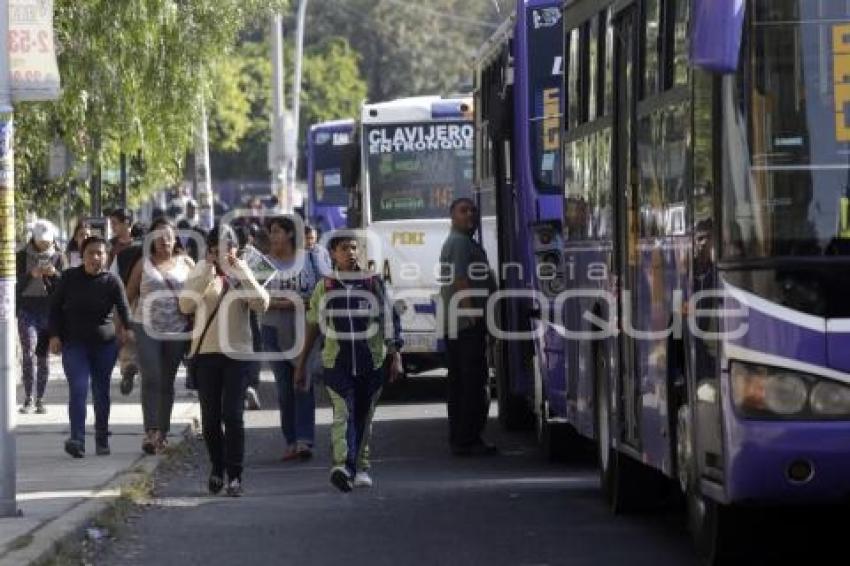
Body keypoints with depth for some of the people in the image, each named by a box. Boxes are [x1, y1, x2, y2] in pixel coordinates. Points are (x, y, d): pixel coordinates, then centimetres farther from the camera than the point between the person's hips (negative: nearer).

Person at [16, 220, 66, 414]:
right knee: (28, 353, -15)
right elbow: (17, 285, -1)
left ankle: (40, 400, 10)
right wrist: (31, 274, -19)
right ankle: (28, 399, -13)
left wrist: (54, 273, -16)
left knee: (43, 355, 3)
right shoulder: (22, 256, 3)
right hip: (27, 309, -1)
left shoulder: (58, 258, 6)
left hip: (49, 310, 1)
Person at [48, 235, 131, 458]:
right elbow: (55, 306, 5)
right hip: (74, 344, -1)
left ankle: (102, 440, 21)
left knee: (101, 391, 8)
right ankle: (77, 439, -22)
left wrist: (127, 330, -31)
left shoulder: (112, 281, -5)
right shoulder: (70, 278, -2)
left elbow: (124, 310, -13)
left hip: (105, 343, 1)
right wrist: (54, 335, -2)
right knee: (78, 388, -15)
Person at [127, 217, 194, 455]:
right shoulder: (144, 264, 5)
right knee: (151, 379, -12)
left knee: (167, 382, 8)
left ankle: (162, 432, 16)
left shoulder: (186, 263, 8)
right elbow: (129, 295, 6)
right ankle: (151, 431, -18)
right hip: (147, 328, -2)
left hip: (177, 329, 2)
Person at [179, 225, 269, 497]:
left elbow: (261, 304, -11)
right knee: (210, 417, 7)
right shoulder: (200, 273, 5)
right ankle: (217, 468, 25)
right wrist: (207, 271, -15)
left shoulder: (243, 274, 5)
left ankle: (235, 475, -6)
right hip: (206, 352, 1)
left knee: (232, 416, -9)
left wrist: (240, 271, -15)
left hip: (236, 352, -1)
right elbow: (186, 305, -12)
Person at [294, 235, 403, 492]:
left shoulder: (374, 283, 6)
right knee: (344, 413, -17)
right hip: (337, 361, -2)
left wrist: (395, 355, -2)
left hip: (371, 361, 2)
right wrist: (301, 363, 11)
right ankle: (342, 466, -30)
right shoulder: (325, 287, 6)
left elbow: (389, 321, 6)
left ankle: (360, 466, 21)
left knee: (364, 416, 9)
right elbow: (313, 326, 11)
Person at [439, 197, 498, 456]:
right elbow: (461, 282, -21)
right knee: (473, 384, -10)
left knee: (460, 384, 12)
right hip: (469, 325, -11)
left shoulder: (454, 242, 23)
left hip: (454, 325, 11)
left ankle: (460, 439, 16)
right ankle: (468, 441, -12)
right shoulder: (461, 243, -12)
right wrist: (473, 315, -24)